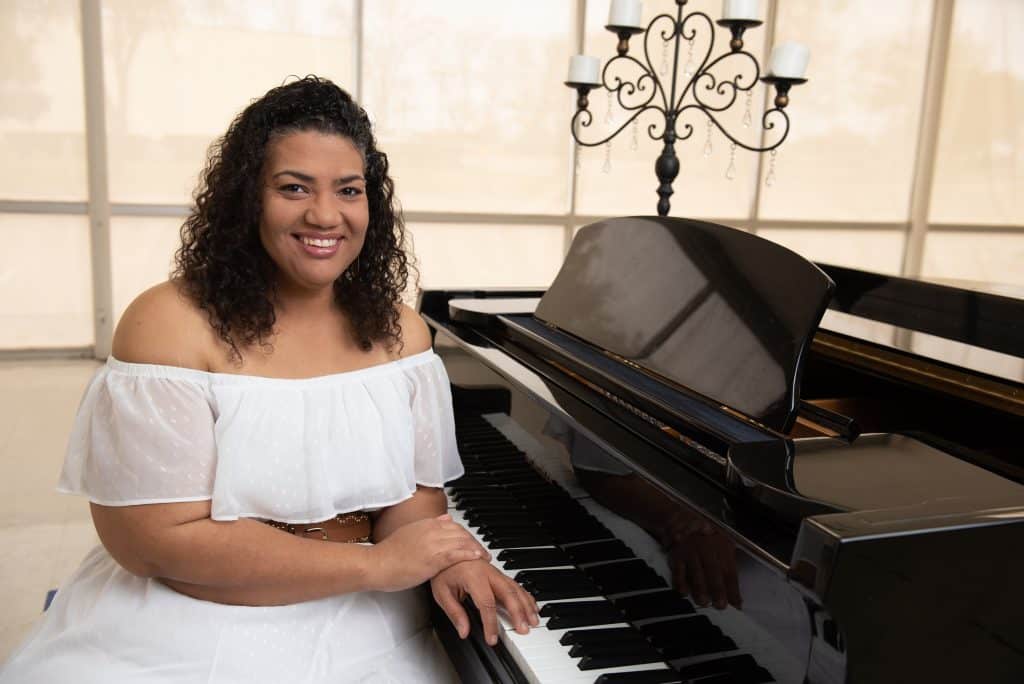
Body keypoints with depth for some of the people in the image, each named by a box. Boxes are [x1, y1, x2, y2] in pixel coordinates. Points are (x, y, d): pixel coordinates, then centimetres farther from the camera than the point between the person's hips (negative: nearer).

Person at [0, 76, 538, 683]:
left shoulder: (401, 331, 2)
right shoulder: (172, 322, -13)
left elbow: (415, 489, 3)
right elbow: (153, 537, -16)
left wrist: (443, 559, -21)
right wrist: (378, 563, -17)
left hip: (357, 630, 3)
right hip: (186, 626, -3)